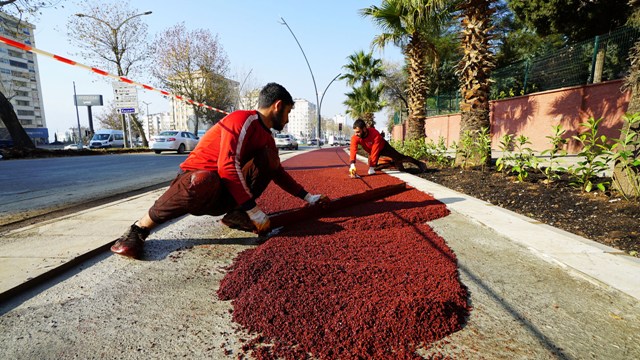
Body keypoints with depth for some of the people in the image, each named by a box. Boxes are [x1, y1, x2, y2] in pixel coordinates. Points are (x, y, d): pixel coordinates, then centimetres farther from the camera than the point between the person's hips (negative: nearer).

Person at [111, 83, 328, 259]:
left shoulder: (266, 136, 13)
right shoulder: (243, 119, -13)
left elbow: (278, 173, 23)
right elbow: (227, 166, -25)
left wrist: (308, 197, 20)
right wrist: (255, 211, -26)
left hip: (224, 194, 6)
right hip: (196, 180, -6)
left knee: (269, 155, -10)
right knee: (204, 180, -43)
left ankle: (237, 215, -11)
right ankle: (139, 229, -19)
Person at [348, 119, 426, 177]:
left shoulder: (375, 134, -42)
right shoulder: (355, 138, -33)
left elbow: (375, 152, -43)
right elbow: (353, 150, -46)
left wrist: (371, 167, -47)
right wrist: (352, 164, -64)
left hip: (383, 147, -4)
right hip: (371, 150, 4)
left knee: (400, 158, 0)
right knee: (373, 167, -5)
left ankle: (420, 164, 24)